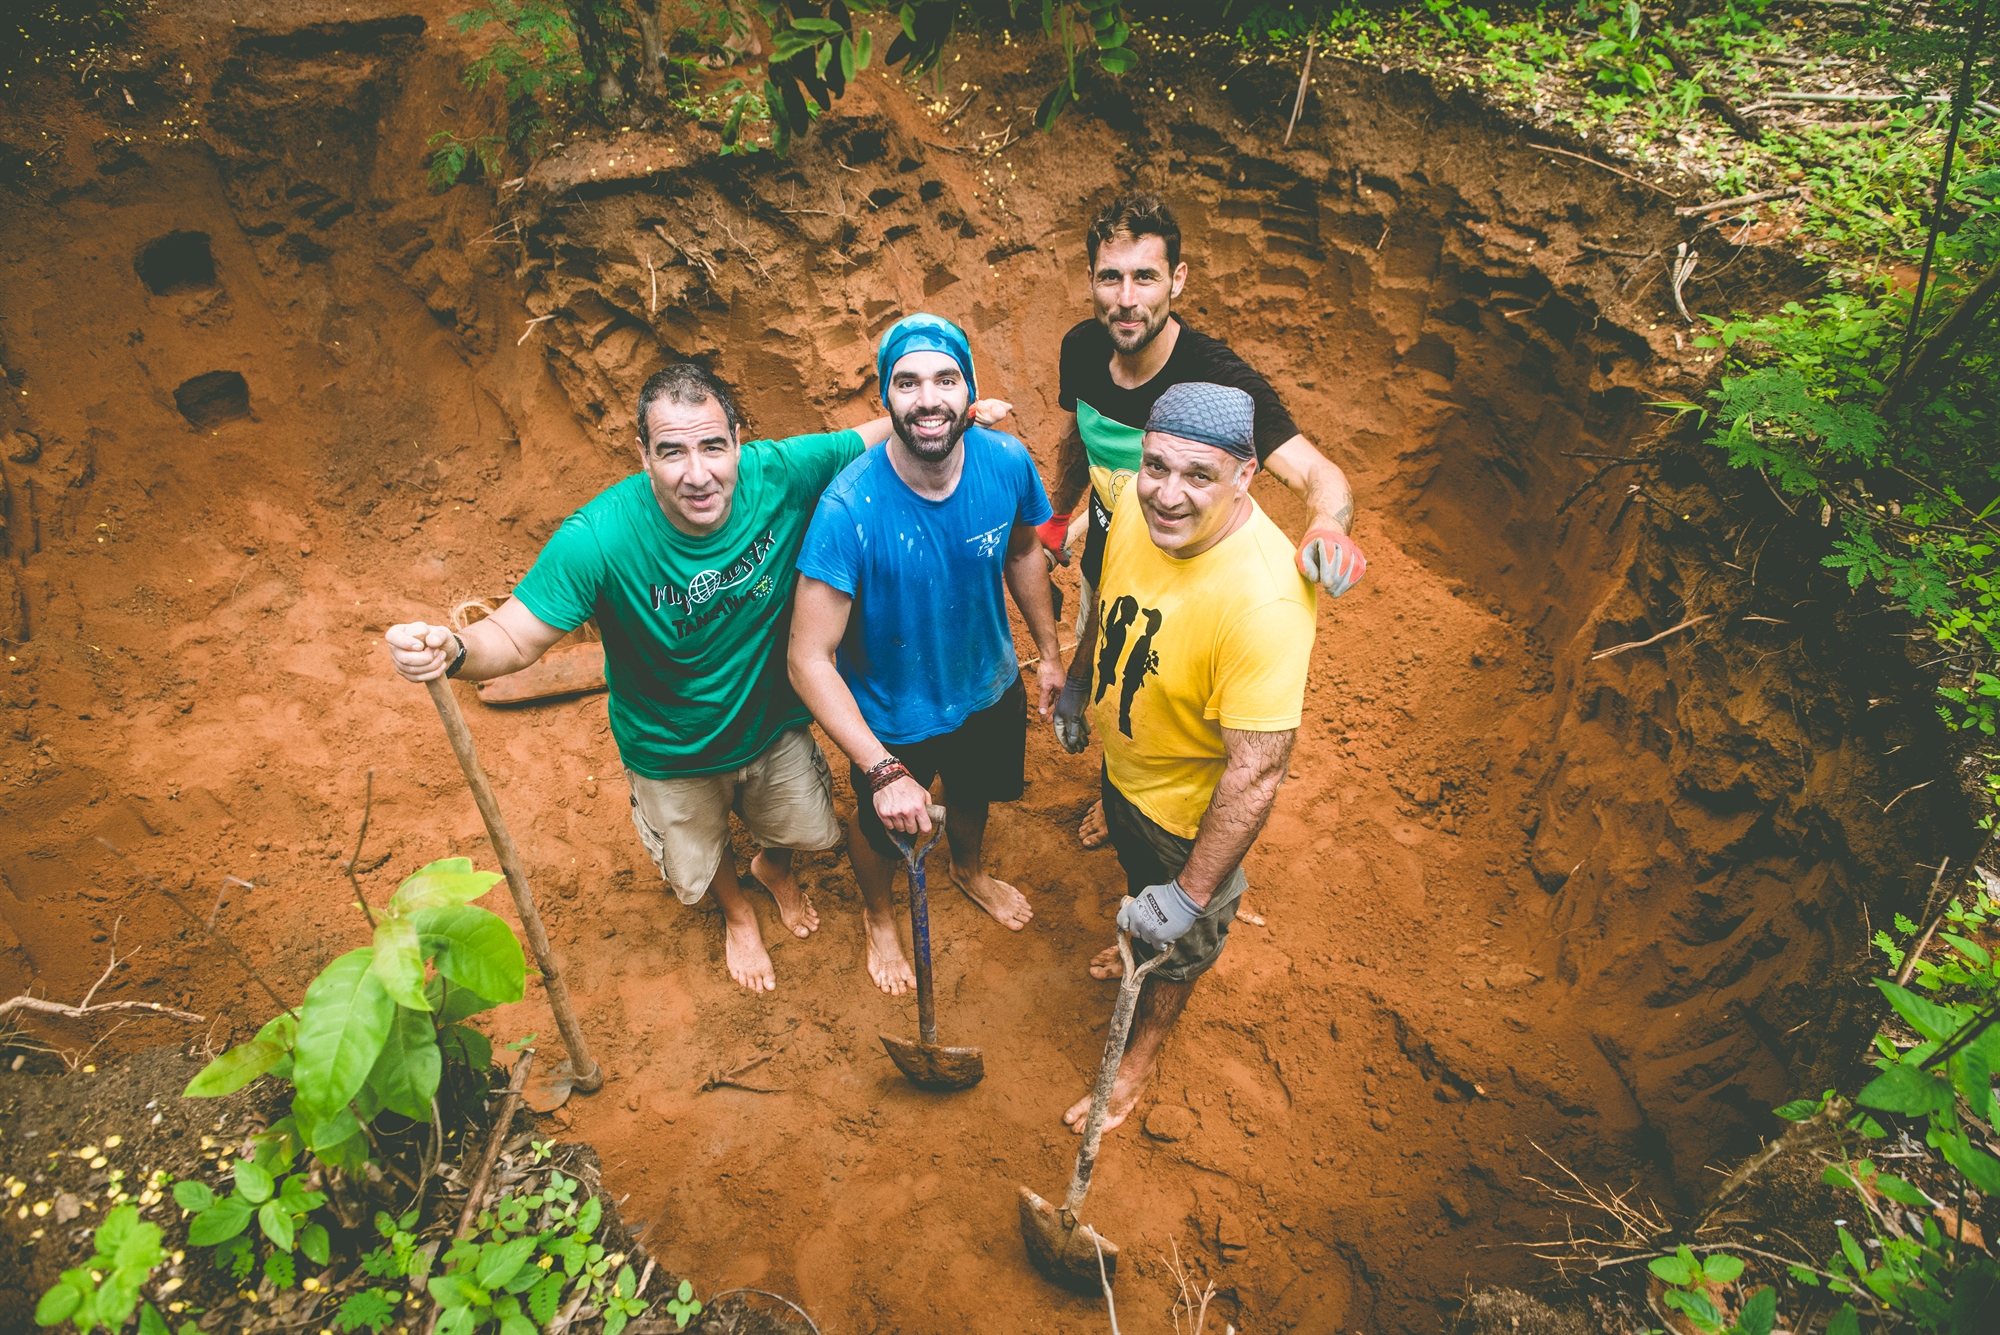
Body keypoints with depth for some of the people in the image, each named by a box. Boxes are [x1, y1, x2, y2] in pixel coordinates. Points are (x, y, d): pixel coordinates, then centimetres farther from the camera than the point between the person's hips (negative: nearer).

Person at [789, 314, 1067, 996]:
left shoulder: (1007, 462, -21)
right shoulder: (849, 509, -35)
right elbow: (809, 660, -33)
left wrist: (1050, 651, 9)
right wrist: (882, 771, -39)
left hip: (988, 687, 4)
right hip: (892, 717, -4)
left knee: (974, 793, 32)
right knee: (883, 829, 24)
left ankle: (970, 870, 69)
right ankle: (879, 913, 60)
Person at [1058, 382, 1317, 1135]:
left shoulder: (1263, 603, -41)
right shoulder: (1139, 505, -19)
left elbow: (1255, 771, -35)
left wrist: (1190, 895, -27)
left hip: (1192, 806, -6)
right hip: (1122, 763, 6)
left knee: (1180, 941, 23)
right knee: (1138, 882, 35)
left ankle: (1144, 1050, 51)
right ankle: (1143, 949, 68)